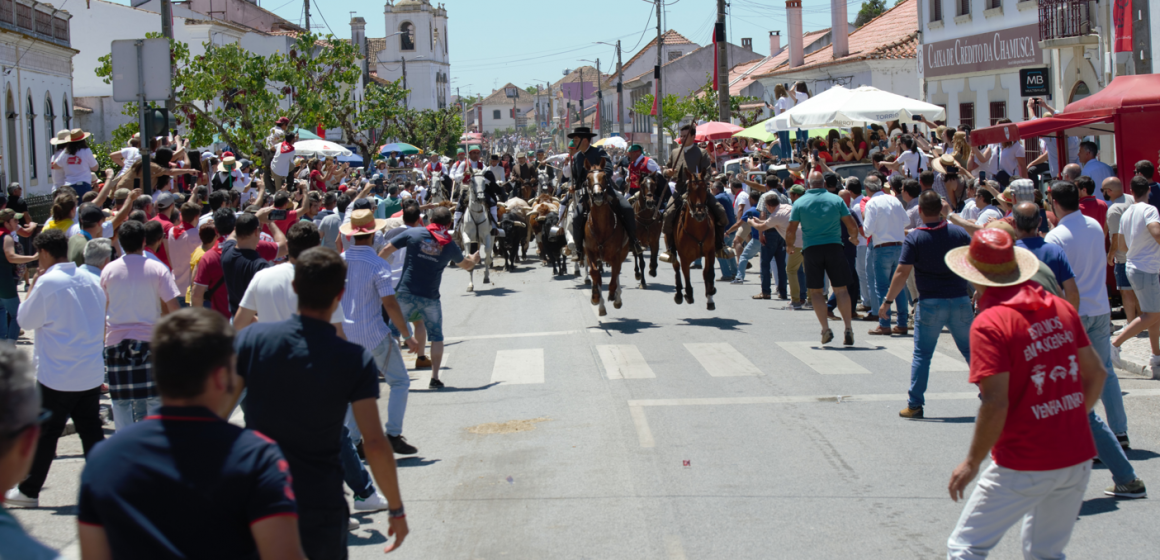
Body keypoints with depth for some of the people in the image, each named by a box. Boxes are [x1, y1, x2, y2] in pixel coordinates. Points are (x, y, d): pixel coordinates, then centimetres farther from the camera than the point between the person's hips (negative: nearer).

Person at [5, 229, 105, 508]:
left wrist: (33, 285, 4)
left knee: (45, 435, 5)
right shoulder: (91, 281, 6)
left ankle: (29, 491, 14)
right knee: (92, 432, 10)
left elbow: (25, 319, -4)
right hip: (92, 374, 6)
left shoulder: (48, 282, -15)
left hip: (57, 377, -6)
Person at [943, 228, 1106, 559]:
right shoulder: (1061, 309, 5)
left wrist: (972, 463, -10)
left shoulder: (989, 324, -15)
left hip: (1025, 466, -7)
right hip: (1079, 457, 7)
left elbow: (996, 403, -21)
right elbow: (1096, 374, 10)